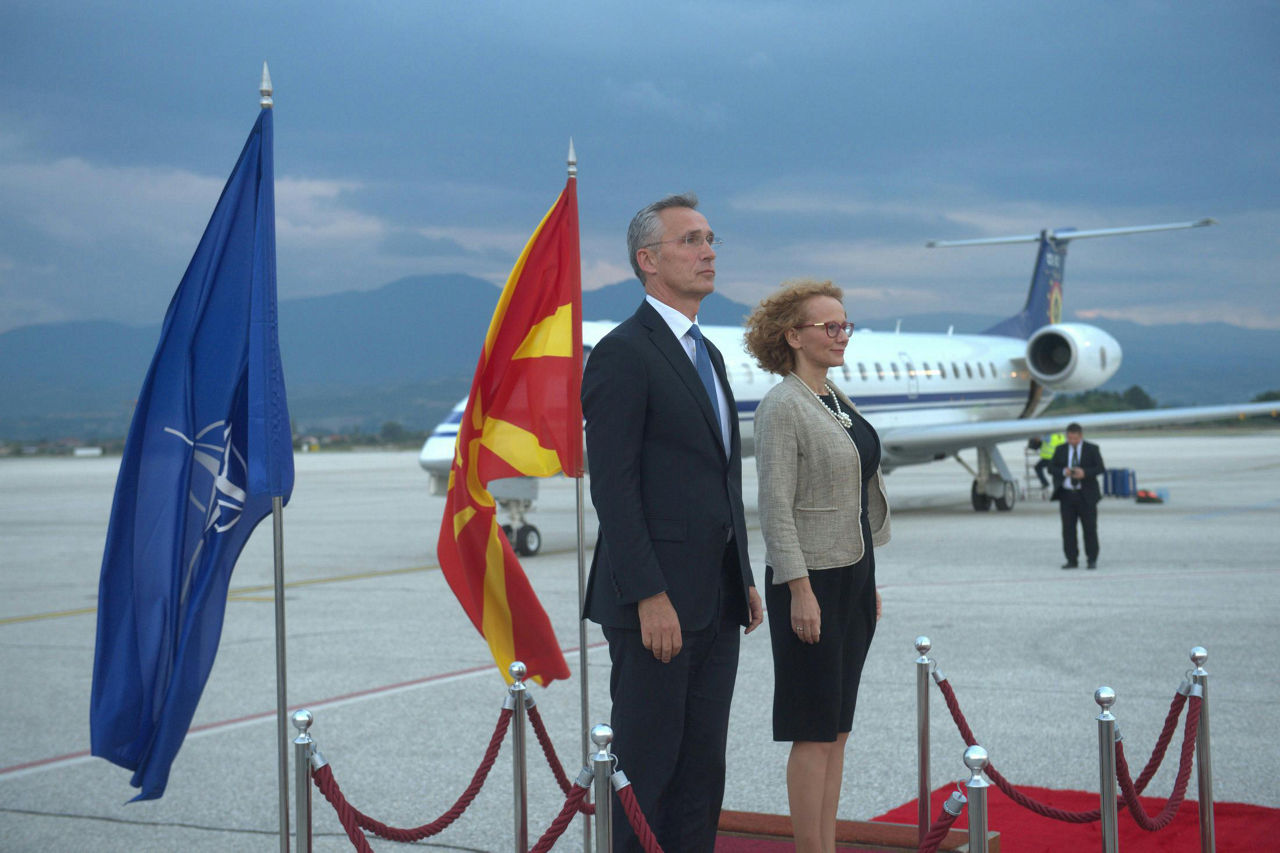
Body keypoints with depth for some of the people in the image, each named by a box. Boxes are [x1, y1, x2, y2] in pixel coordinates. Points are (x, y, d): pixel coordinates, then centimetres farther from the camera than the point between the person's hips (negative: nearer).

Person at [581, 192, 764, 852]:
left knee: (704, 766, 13)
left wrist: (744, 579, 17)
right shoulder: (623, 353, -11)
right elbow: (613, 488, -17)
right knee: (646, 767, -1)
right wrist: (650, 597, -21)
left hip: (716, 600, 9)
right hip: (657, 602, -9)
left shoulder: (706, 353, 18)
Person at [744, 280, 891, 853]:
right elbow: (775, 508, -17)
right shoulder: (782, 407, -12)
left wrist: (868, 582, 18)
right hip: (812, 580, -9)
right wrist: (800, 590, -21)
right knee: (815, 732, -4)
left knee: (837, 727, 11)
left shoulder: (836, 401, 14)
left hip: (853, 575, 9)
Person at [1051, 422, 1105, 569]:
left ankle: (1092, 560, 5)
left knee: (1090, 528, -2)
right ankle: (1072, 560, 6)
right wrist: (1063, 472, -15)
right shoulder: (1060, 450, 9)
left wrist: (1085, 473, -21)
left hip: (1086, 495, -2)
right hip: (1066, 495, 2)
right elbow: (1051, 468, 6)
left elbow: (1100, 468, -4)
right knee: (1068, 529, 1)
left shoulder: (1092, 449, 3)